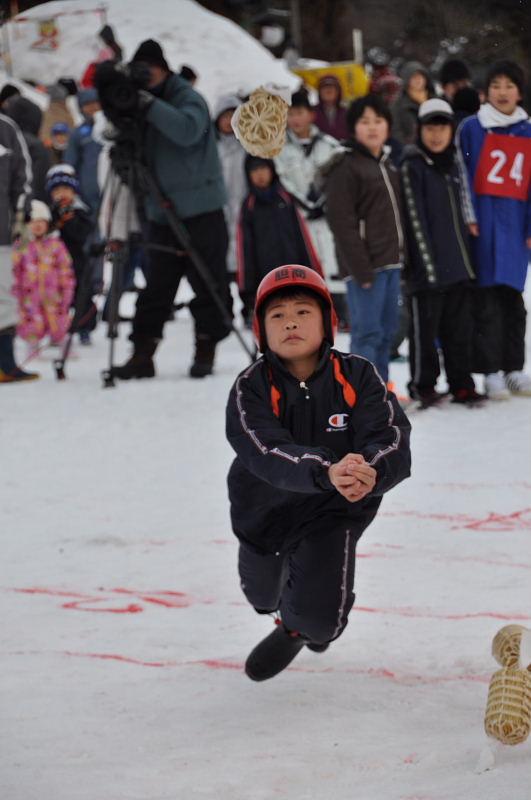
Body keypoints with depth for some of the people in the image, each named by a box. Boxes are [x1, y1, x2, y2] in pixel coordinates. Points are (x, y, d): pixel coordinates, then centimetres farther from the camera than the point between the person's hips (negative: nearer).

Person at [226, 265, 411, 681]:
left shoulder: (358, 377, -20)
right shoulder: (251, 389, -24)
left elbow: (393, 443, -31)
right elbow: (269, 455, -39)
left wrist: (371, 472, -56)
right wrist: (326, 472, -60)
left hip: (333, 510, -1)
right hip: (265, 507, 1)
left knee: (319, 617, -16)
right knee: (265, 595, 27)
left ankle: (297, 630, 24)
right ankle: (276, 605, 68)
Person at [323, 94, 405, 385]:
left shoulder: (387, 163, 16)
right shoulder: (345, 167, -9)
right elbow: (342, 222, -14)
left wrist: (401, 256, 16)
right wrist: (361, 270, -18)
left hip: (391, 262, 8)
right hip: (365, 265, -8)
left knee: (387, 331, 10)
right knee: (368, 332, -9)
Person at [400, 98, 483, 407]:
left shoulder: (453, 165, 15)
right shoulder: (413, 166, -7)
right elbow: (415, 218, -12)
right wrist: (428, 262, -17)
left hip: (458, 265, 6)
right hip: (428, 265, -6)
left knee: (459, 326, 9)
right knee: (425, 327, -1)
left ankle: (461, 384, 14)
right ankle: (423, 385, 9)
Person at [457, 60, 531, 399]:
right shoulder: (472, 129, 2)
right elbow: (464, 177, 1)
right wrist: (468, 217, -9)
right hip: (483, 221, -3)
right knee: (487, 299, -5)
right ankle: (491, 371, -3)